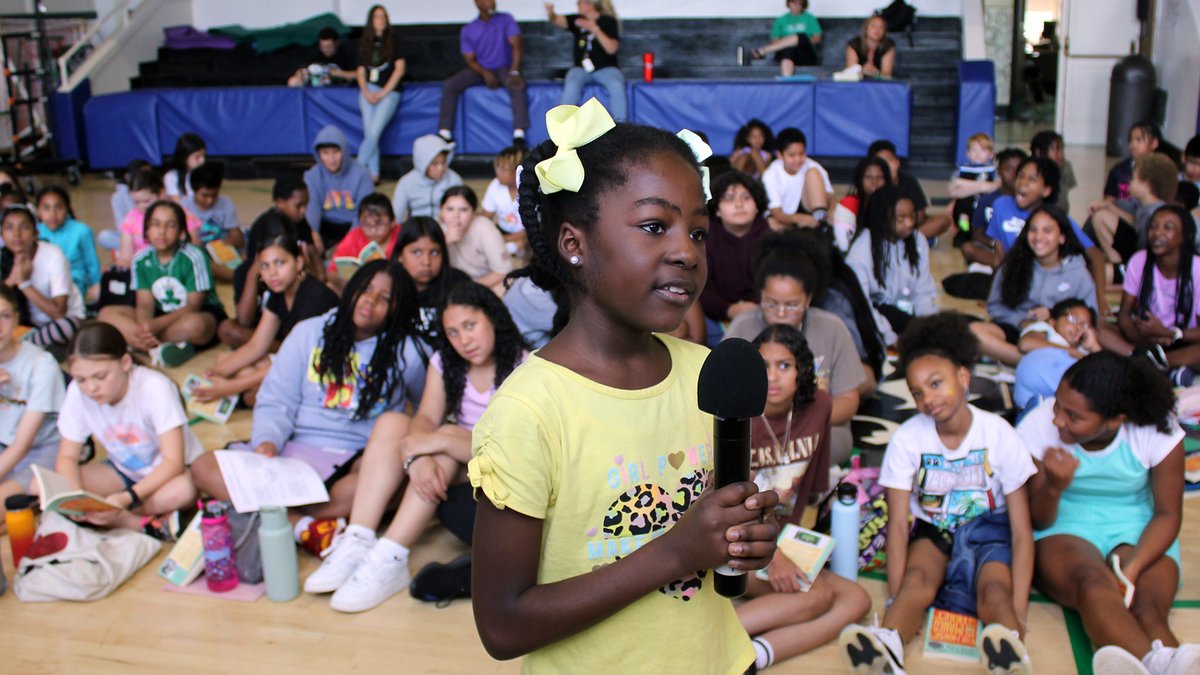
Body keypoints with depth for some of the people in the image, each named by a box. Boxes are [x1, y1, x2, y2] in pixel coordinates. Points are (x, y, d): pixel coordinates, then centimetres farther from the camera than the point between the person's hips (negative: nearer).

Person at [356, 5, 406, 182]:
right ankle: (373, 174, -8)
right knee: (369, 132, -11)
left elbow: (399, 69, -3)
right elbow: (360, 71, 12)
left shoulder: (393, 41, 3)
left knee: (374, 132, -17)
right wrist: (365, 92, -6)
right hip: (369, 89, 3)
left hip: (389, 91, -3)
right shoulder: (364, 43, 13)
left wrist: (383, 93, -9)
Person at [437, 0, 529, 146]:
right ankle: (444, 133, -21)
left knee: (517, 85, -36)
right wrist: (485, 74, -22)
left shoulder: (506, 20, -1)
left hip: (503, 68, -2)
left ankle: (519, 134, -42)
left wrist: (514, 72, -26)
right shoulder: (468, 30, 2)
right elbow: (470, 60, -1)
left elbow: (516, 46, -9)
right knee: (449, 84, -21)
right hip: (480, 70, 2)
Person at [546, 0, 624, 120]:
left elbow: (612, 49, -14)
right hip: (581, 68, 2)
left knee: (617, 85, -33)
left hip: (606, 68, -2)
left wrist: (595, 29, -23)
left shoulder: (608, 21, -2)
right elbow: (558, 20, -11)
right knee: (571, 85, -31)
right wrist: (550, 13, -35)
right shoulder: (576, 20, 7)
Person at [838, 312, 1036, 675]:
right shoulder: (907, 438, -10)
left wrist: (1018, 613, -23)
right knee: (917, 577, -33)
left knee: (994, 590, -33)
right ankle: (888, 642, -59)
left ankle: (1008, 644, -61)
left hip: (988, 529, 0)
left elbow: (1022, 532, -13)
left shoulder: (1000, 436, -13)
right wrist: (895, 600, -26)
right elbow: (898, 524, -14)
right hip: (933, 531, 0)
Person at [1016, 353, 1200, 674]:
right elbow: (1037, 522, -5)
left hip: (1138, 535, 2)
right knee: (1094, 582, -37)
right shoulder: (1038, 426, -11)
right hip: (1062, 531, -2)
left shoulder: (1157, 432, -10)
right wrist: (1054, 488, -29)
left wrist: (1132, 568, -21)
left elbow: (1167, 514, -3)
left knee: (1146, 608, -32)